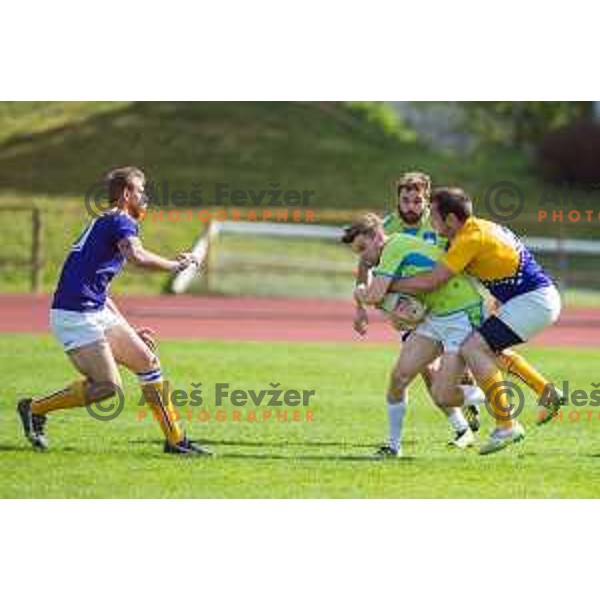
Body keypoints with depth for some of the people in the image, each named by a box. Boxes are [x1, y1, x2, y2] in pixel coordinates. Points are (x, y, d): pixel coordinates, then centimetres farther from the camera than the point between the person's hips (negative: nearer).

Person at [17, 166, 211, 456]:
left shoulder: (104, 224, 23)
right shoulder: (121, 222, -7)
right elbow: (137, 257, -29)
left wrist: (129, 331, 29)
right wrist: (174, 265, -14)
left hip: (96, 312, 10)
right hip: (75, 315, -10)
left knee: (147, 361, 8)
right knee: (108, 386, -14)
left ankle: (175, 440, 12)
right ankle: (34, 408, -1)